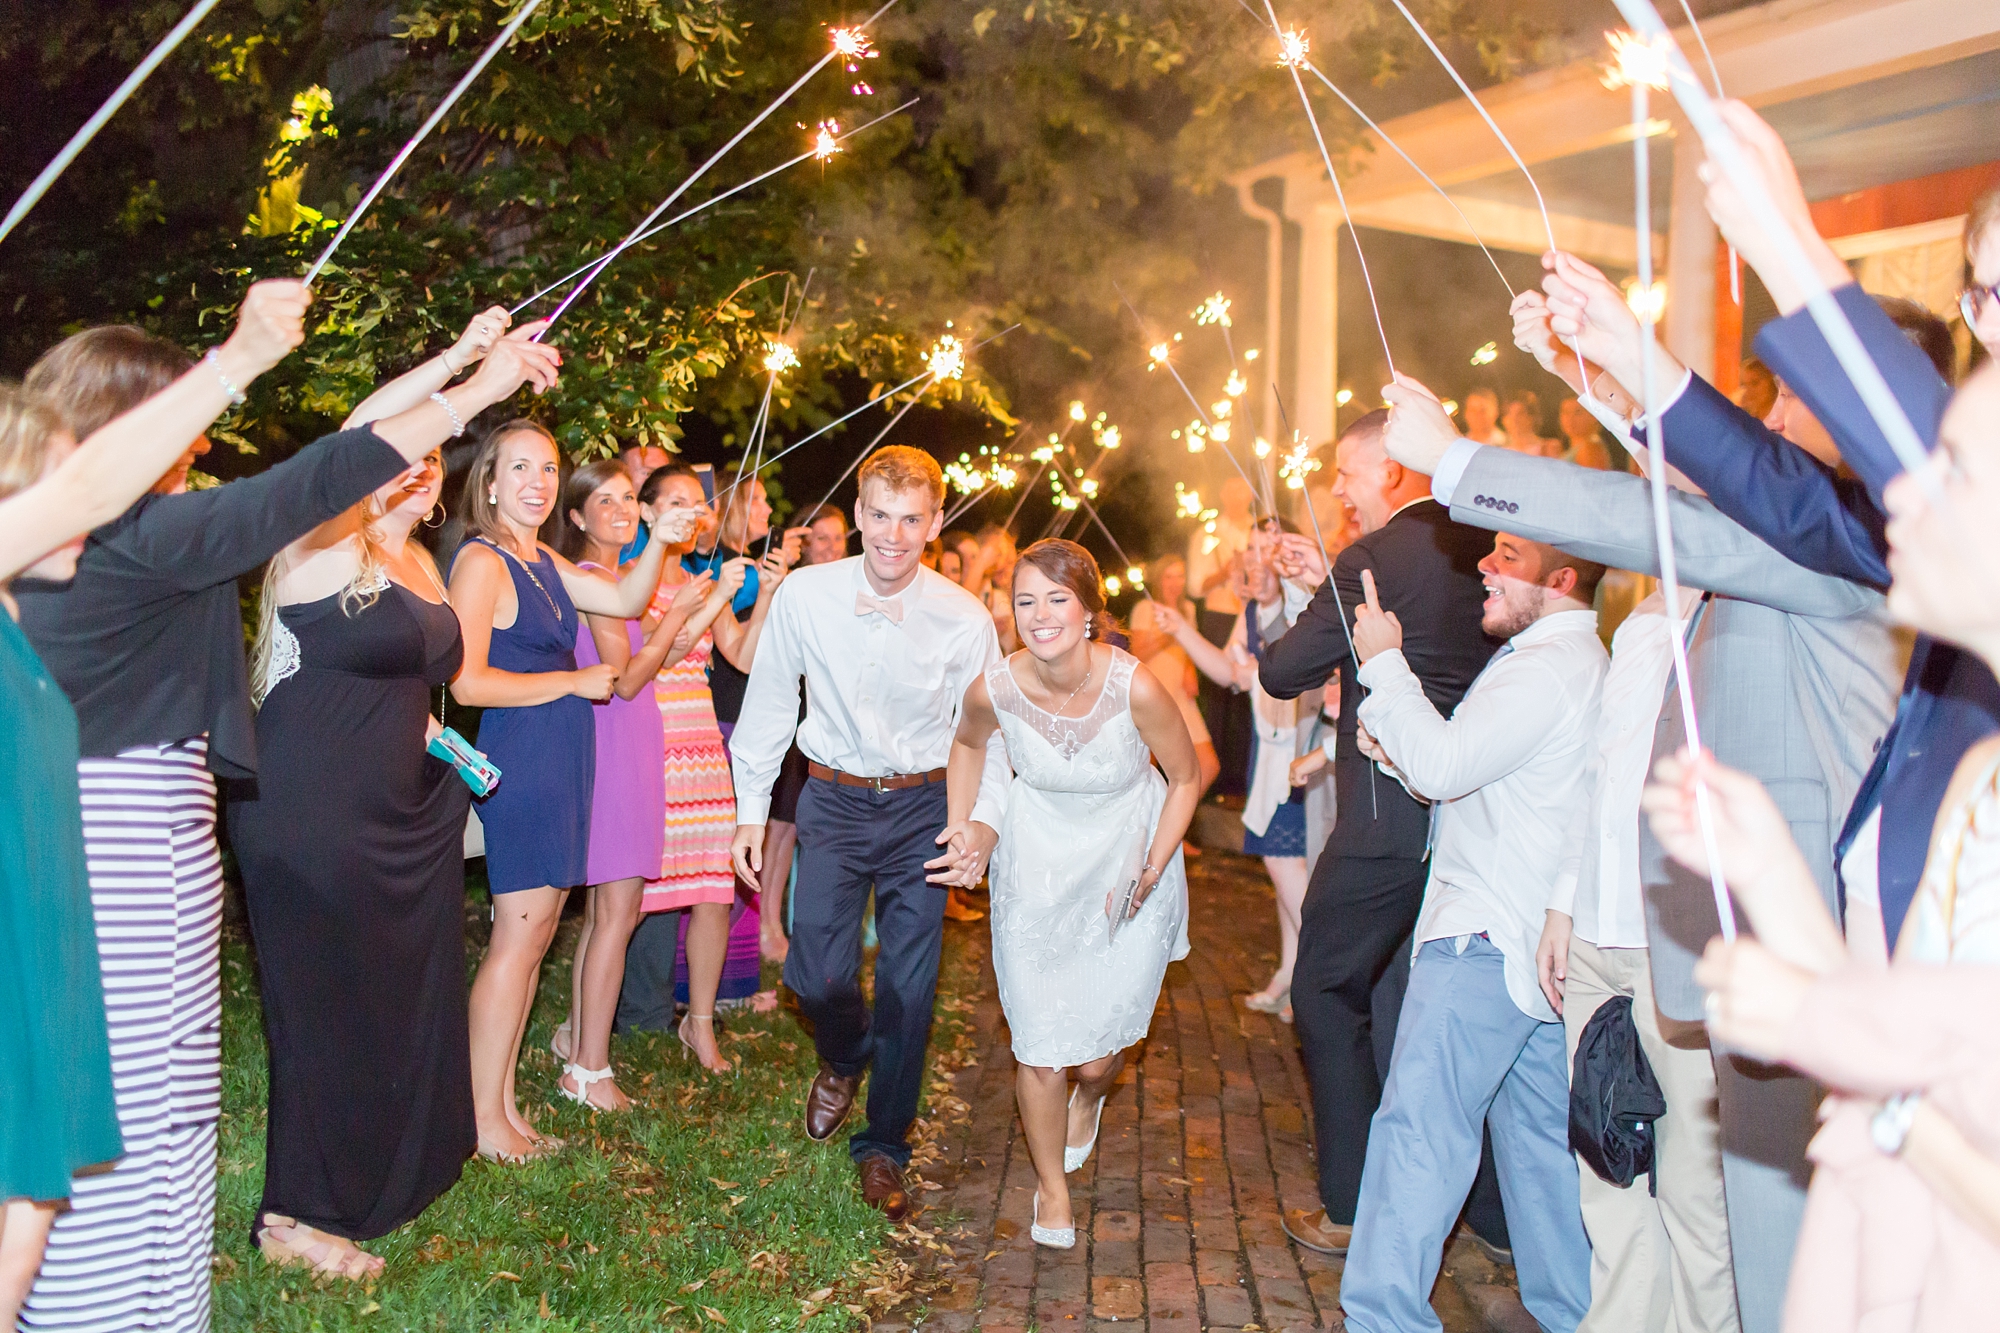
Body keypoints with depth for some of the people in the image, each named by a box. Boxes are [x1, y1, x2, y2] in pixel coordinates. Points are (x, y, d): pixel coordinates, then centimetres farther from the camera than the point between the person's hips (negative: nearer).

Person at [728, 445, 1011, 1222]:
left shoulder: (966, 619, -11)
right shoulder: (804, 595, -11)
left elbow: (989, 733, -1)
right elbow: (769, 703, 2)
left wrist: (987, 820, -16)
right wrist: (751, 810, 3)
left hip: (921, 807, 0)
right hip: (833, 800, 0)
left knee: (909, 987, 3)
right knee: (816, 974, -7)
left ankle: (882, 1147, 24)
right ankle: (845, 1058, 31)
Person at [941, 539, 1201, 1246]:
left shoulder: (1137, 689, -26)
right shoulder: (994, 689, -19)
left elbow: (1187, 779, -8)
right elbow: (968, 742, 7)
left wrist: (1148, 875, -13)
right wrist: (960, 830, 2)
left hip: (1128, 868, -1)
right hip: (1036, 871, 1)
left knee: (1096, 1052, 2)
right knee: (1039, 1050, 1)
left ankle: (1090, 1099, 43)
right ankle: (1051, 1186, 29)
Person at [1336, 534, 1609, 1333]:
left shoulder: (1547, 668, -16)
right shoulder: (1563, 657, 17)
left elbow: (1444, 765, -24)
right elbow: (1457, 777, 19)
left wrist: (1385, 663, -15)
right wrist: (1394, 748, 3)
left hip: (1486, 937, -10)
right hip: (1539, 936, 11)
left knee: (1420, 1124, -6)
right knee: (1541, 1131, 16)